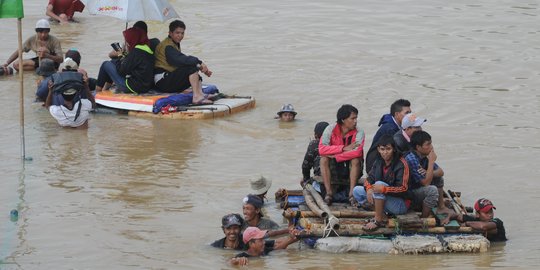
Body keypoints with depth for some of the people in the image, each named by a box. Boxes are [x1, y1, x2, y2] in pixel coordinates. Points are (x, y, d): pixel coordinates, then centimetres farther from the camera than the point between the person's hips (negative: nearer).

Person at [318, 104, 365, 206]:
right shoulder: (330, 129, -11)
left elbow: (357, 152, -30)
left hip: (351, 169, -1)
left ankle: (351, 193, -31)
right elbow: (322, 149, -25)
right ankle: (328, 193, -30)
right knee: (324, 159, -26)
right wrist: (344, 148, -28)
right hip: (334, 169, 1)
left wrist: (335, 156, -31)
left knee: (356, 160, -29)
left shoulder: (359, 132, -12)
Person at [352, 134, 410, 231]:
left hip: (401, 205, -8)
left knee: (379, 184, -30)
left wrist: (384, 189, -36)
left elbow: (403, 189, -22)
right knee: (357, 191, -1)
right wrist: (369, 188, -19)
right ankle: (382, 215, -11)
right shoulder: (379, 161, 4)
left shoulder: (401, 164, -17)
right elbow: (369, 178, 6)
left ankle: (378, 220, -26)